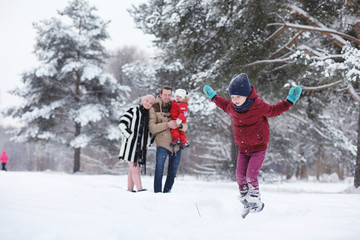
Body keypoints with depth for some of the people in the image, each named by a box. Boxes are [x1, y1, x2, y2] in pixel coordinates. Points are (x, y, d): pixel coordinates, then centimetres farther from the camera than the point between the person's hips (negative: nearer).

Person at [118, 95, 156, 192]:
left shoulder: (150, 115, 14)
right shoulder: (133, 111, -4)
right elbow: (122, 124, -10)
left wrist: (149, 141, 15)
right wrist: (130, 136, -11)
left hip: (141, 146, 6)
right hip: (130, 145, -6)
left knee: (133, 169, 9)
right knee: (135, 168, -9)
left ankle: (130, 189, 13)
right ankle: (139, 189, -12)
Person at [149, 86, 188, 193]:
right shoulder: (154, 108, 2)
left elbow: (185, 126, 8)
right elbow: (152, 128, -8)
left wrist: (180, 125, -17)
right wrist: (167, 124, -21)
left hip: (176, 144, 4)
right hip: (162, 143, -4)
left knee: (172, 172, 11)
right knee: (159, 169, -19)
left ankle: (167, 192, 25)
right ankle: (157, 192, -13)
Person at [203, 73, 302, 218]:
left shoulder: (258, 106, -18)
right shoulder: (232, 108, -2)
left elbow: (274, 110, -3)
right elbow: (225, 106, 24)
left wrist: (289, 100, -11)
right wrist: (213, 97, 27)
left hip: (258, 147, -6)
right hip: (243, 149, 6)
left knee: (251, 176, -17)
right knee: (240, 175, 1)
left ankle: (256, 202, 1)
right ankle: (246, 203, 18)